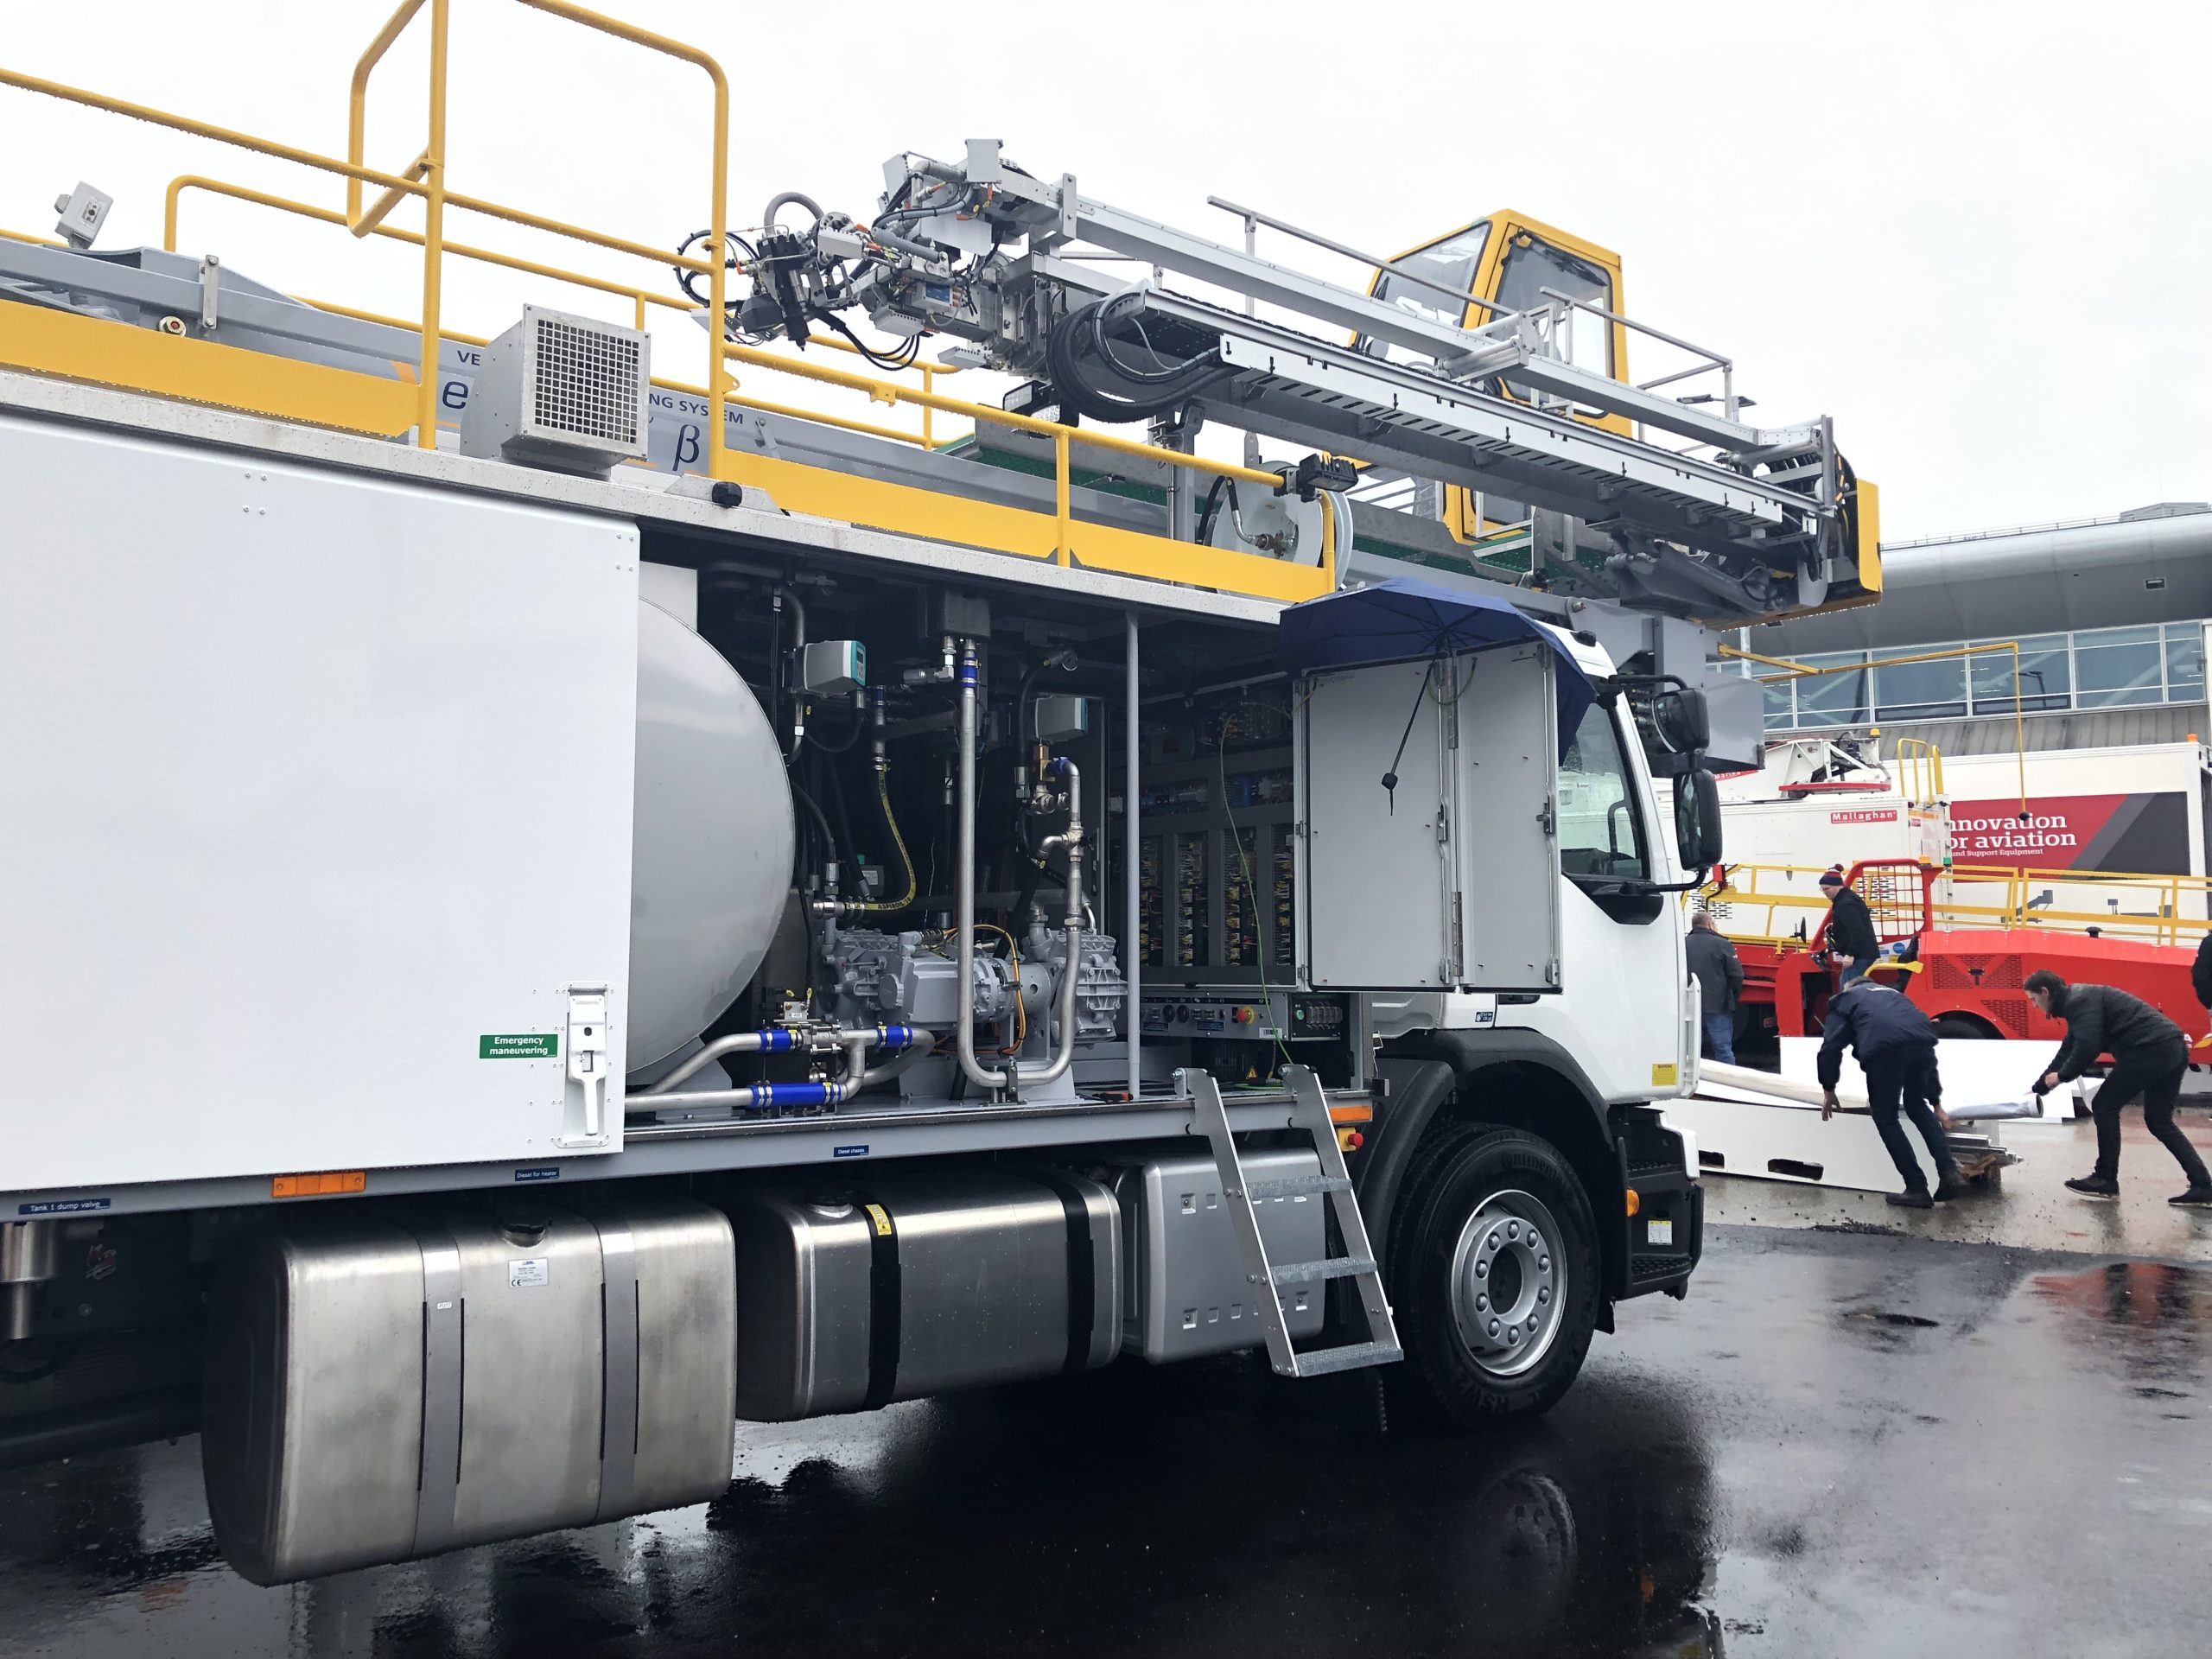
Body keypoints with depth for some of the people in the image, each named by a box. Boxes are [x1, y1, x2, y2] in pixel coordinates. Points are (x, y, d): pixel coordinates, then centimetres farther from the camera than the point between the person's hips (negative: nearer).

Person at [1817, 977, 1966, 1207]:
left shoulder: (1844, 999, 31)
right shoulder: (1894, 994, 43)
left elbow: (1831, 1045, 15)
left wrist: (1828, 1089, 25)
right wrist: (1935, 1102, 45)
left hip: (1884, 1048, -5)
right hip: (1922, 1041, 5)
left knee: (1885, 1117, 14)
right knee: (1916, 1105, 28)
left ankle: (1917, 1189, 13)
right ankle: (1950, 1173, 17)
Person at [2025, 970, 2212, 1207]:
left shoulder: (2078, 1001, -8)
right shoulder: (2079, 1000, 24)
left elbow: (2087, 1049, -20)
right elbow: (2066, 1053, 30)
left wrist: (2061, 1076, -3)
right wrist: (2037, 1089, 32)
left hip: (2151, 1049, -10)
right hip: (2173, 1048, 10)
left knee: (2105, 1107, -1)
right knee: (2159, 1120, 18)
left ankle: (2106, 1181, 5)